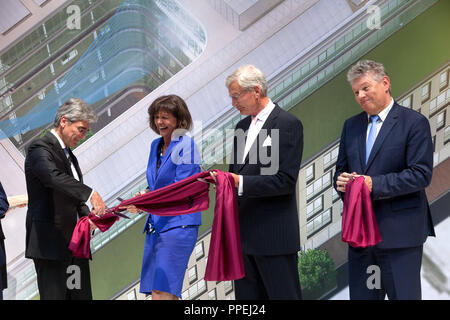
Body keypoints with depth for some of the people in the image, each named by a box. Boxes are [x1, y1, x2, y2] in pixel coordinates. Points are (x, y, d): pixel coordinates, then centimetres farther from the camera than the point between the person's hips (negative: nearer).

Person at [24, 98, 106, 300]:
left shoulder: (69, 155, 21)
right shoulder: (40, 149, -8)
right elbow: (54, 177, -29)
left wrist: (87, 217, 3)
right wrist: (91, 194, -39)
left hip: (75, 243, 9)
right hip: (50, 243, -9)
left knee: (82, 295, 7)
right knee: (54, 295, -8)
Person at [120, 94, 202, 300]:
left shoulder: (185, 146, -9)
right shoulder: (156, 145, 15)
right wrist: (144, 196, 3)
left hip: (178, 224, -8)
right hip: (156, 225, 8)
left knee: (162, 292, -14)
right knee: (155, 292, 7)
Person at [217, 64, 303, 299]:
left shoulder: (288, 125, -9)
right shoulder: (242, 126, 16)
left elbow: (286, 181, -16)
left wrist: (240, 182, -21)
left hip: (274, 236, -8)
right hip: (243, 235, 8)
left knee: (283, 295, -1)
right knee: (246, 297, 11)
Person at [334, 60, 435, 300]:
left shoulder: (414, 123, -6)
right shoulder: (351, 125, 14)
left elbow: (421, 174, -13)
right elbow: (341, 168, 19)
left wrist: (375, 184, -21)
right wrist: (341, 181, -5)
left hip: (399, 231, -6)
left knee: (404, 294, 0)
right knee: (361, 295, 11)